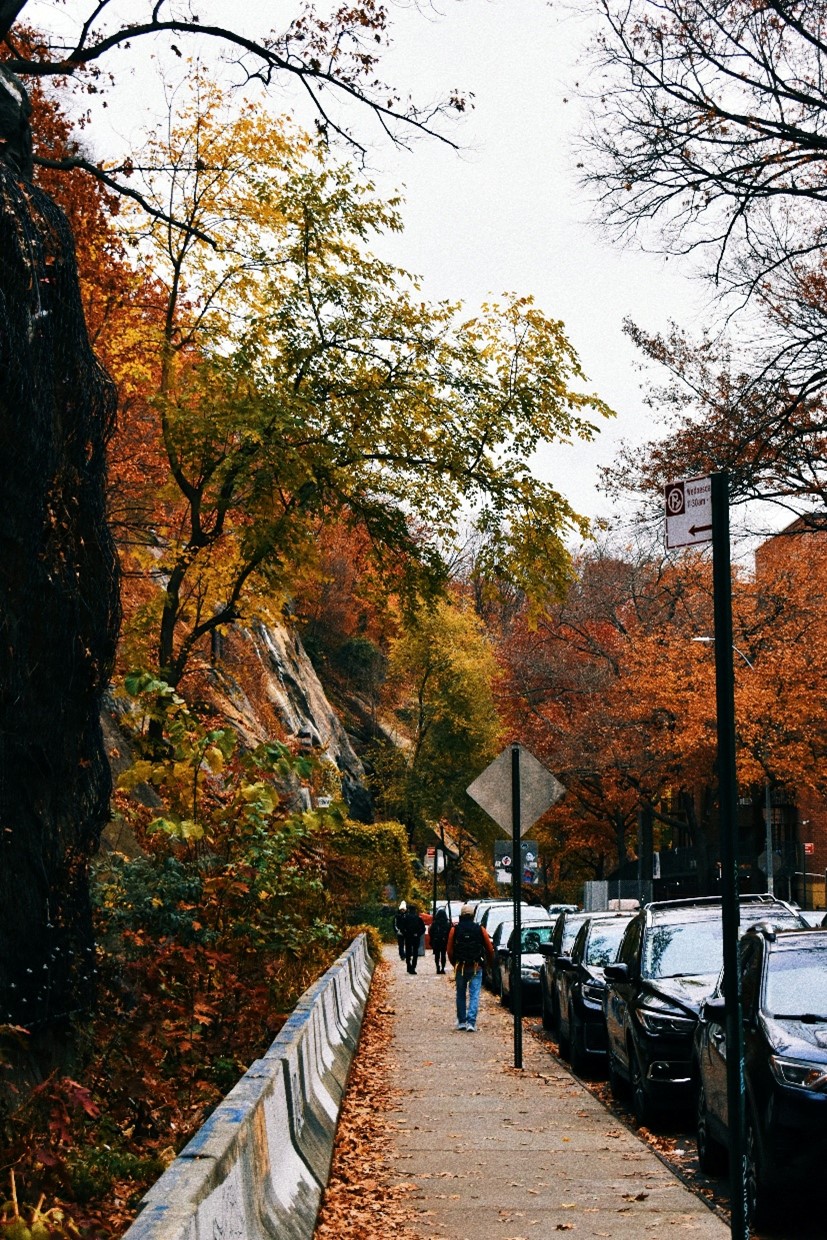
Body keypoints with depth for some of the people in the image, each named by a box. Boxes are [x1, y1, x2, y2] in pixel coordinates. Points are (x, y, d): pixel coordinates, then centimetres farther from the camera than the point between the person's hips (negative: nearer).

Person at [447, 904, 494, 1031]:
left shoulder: (455, 929, -3)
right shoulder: (480, 929, -4)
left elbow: (450, 950, -2)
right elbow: (490, 949, 1)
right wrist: (491, 964, 17)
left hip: (460, 967, 1)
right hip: (476, 967, -1)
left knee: (461, 994, 15)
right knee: (474, 995, 0)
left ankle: (461, 1021, 19)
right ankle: (471, 1022, -12)